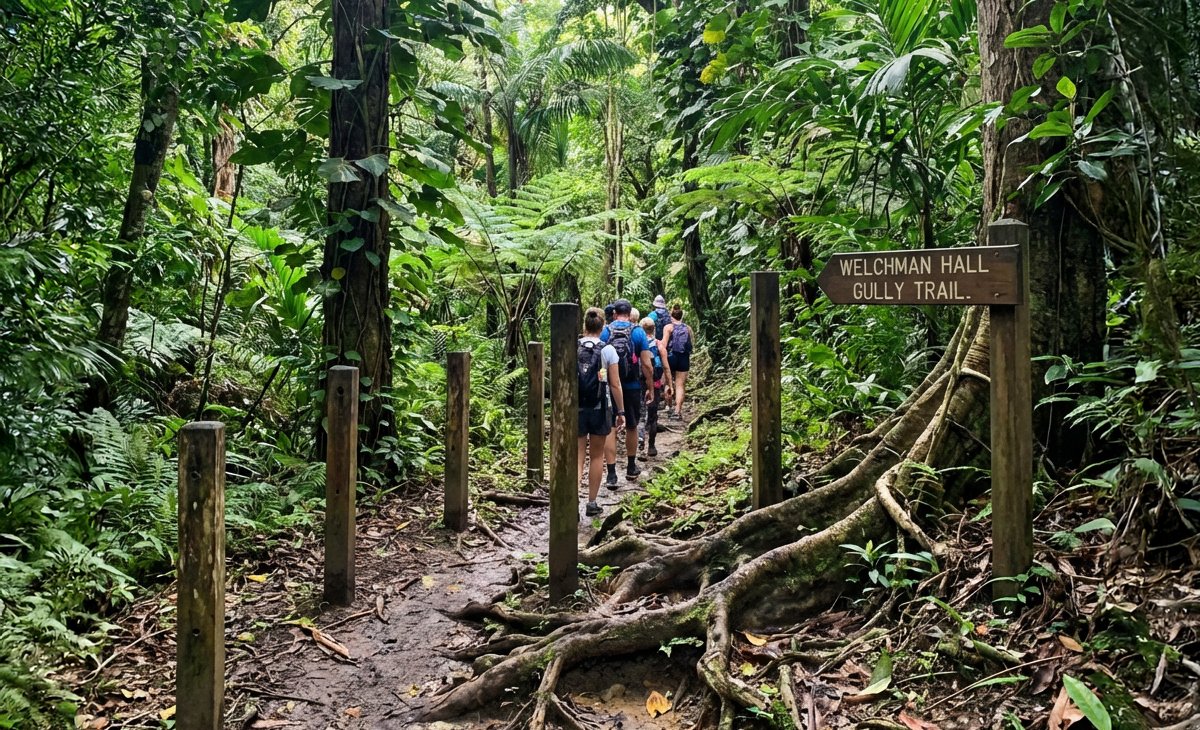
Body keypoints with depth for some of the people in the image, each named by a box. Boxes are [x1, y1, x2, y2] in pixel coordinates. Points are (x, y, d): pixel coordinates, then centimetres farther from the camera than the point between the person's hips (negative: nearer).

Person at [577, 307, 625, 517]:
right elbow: (615, 385, -6)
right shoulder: (608, 350, -6)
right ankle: (591, 503, 22)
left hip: (575, 409, 1)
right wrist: (621, 411, 4)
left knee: (577, 456, 5)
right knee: (597, 456, 15)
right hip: (600, 409, -1)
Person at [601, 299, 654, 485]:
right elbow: (646, 365, -6)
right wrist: (650, 388, 5)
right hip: (632, 387, 0)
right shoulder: (638, 332, -4)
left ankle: (611, 474, -6)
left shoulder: (605, 332, -1)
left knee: (610, 429, 1)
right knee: (631, 427, 18)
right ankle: (631, 467, 32)